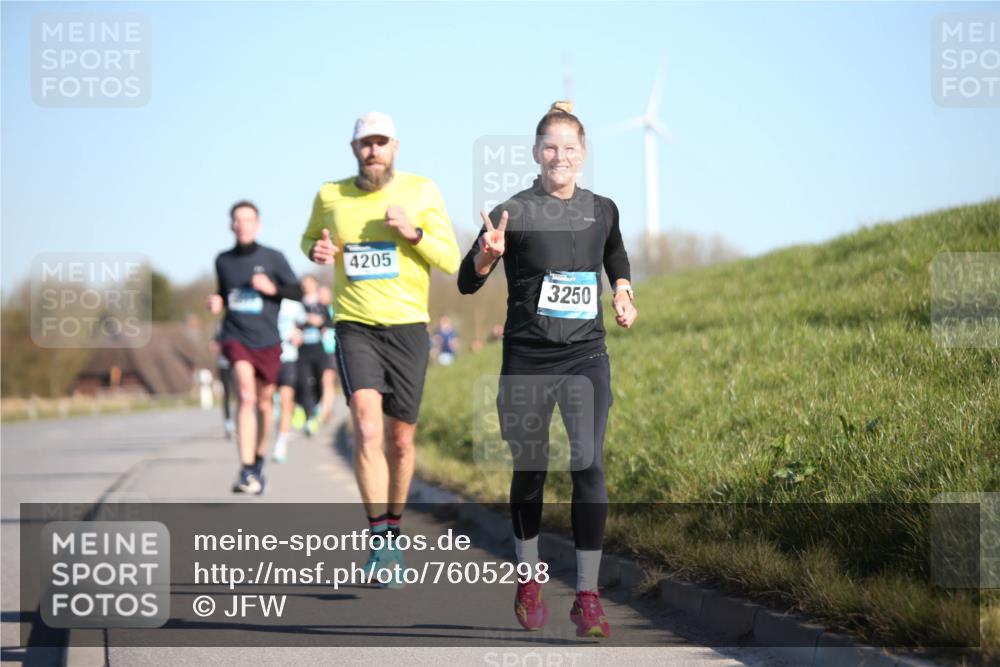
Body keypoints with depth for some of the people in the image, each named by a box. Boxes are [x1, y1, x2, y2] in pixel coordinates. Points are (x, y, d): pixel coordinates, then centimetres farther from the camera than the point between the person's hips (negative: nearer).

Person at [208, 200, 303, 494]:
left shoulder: (273, 258, -1)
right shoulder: (223, 261, 6)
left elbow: (298, 292, 3)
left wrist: (273, 288, -14)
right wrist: (216, 302, -1)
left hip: (267, 340, 1)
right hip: (235, 336, -1)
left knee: (264, 403, 11)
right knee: (246, 396, -20)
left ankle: (259, 461, 35)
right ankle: (246, 471, -25)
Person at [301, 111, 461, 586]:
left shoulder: (422, 192, -2)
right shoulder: (330, 196, 2)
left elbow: (451, 262, -2)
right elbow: (311, 238, 23)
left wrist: (414, 232, -19)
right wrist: (317, 250, -1)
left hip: (409, 328, 1)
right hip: (355, 328, -1)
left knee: (401, 440, 10)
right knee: (367, 430, -20)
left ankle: (393, 529, 32)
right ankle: (380, 540, -18)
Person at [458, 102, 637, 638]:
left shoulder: (602, 210, 7)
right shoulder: (514, 212, -5)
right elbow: (467, 283, -7)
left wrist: (623, 293, 11)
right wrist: (487, 254, -26)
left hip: (586, 357, 2)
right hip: (528, 358, -2)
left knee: (589, 466, -9)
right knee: (529, 469, 7)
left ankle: (587, 595, -5)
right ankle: (529, 578, 27)